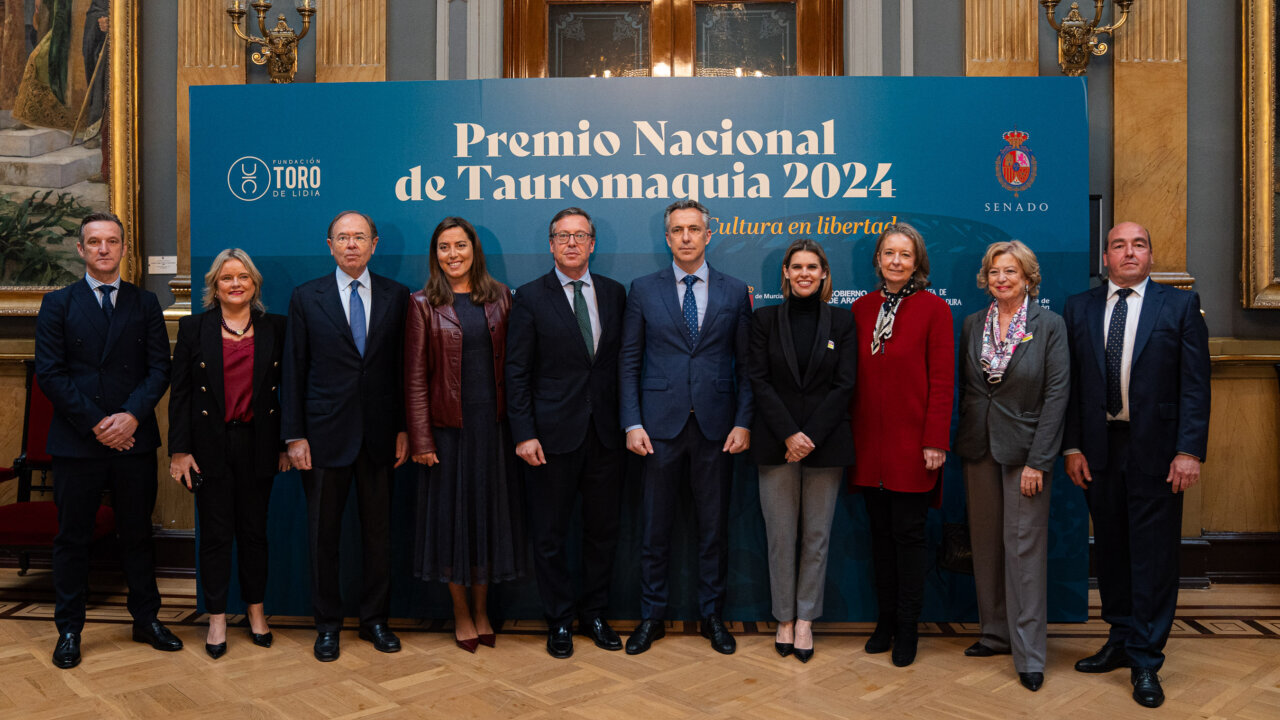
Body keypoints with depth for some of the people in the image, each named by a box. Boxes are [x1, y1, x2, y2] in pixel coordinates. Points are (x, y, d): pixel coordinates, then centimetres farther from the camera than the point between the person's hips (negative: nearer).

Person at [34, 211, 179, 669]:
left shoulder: (145, 304, 8)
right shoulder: (58, 304, 4)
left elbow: (159, 368, 2)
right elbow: (50, 373, -3)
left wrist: (131, 416, -13)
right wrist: (95, 424, -12)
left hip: (134, 441, 1)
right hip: (76, 442, -1)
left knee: (137, 534, 10)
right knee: (72, 538, 7)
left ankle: (146, 619, 22)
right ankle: (69, 630, 20)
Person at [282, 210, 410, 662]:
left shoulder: (396, 296, 5)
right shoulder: (306, 298, 3)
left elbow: (404, 367, 5)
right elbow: (294, 370, 1)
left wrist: (404, 428, 0)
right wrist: (294, 435, -4)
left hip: (379, 433, 1)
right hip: (325, 434, -1)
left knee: (378, 530, 10)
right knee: (323, 533, 8)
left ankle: (374, 618, 25)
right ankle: (327, 624, 23)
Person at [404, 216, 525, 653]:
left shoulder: (500, 297, 5)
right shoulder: (424, 304, -1)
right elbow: (415, 376, -4)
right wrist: (421, 439, -8)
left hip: (493, 423, 2)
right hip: (449, 425, -2)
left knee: (489, 512, 10)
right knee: (452, 514, 7)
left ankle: (482, 611, 27)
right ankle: (461, 614, 24)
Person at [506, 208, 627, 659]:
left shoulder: (614, 293, 8)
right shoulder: (530, 297, -2)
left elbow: (622, 362, 8)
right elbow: (517, 371, -4)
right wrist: (524, 434, -11)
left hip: (605, 433, 3)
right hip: (554, 433, -3)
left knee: (603, 529, 12)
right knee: (550, 534, 7)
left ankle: (594, 613, 30)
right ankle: (560, 620, 24)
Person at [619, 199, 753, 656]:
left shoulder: (735, 292, 6)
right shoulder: (644, 290, 4)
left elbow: (745, 365, 6)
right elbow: (628, 362, 3)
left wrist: (743, 423, -2)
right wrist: (632, 423, -4)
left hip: (716, 426, 1)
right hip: (660, 424, 0)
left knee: (713, 527, 10)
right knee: (655, 527, 7)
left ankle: (712, 616, 25)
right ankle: (651, 617, 22)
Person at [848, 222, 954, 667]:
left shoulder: (933, 309, -4)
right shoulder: (861, 309, 8)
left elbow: (942, 381, -7)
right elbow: (854, 377, 10)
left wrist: (935, 441, -12)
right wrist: (850, 432, 6)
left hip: (912, 442, -4)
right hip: (869, 441, 4)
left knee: (908, 533, 3)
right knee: (880, 531, 12)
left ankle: (907, 630, 16)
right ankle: (885, 619, 25)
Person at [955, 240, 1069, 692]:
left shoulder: (1049, 325, -5)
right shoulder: (973, 324, 7)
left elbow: (1056, 395, -9)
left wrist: (1038, 460, -14)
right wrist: (962, 443, 5)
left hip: (1025, 449, -4)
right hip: (979, 449, 5)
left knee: (1025, 548, -3)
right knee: (986, 544, 11)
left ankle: (1029, 655, 7)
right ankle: (996, 633, 26)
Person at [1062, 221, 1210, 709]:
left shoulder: (1180, 305, 1)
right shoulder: (1079, 308, 7)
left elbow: (1195, 384, -3)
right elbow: (1071, 384, 5)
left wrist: (1189, 450, -11)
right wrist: (1072, 447, 0)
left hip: (1156, 451, -2)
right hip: (1099, 449, 3)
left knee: (1153, 555, 3)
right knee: (1110, 550, 13)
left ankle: (1145, 661, 15)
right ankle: (1121, 640, 30)